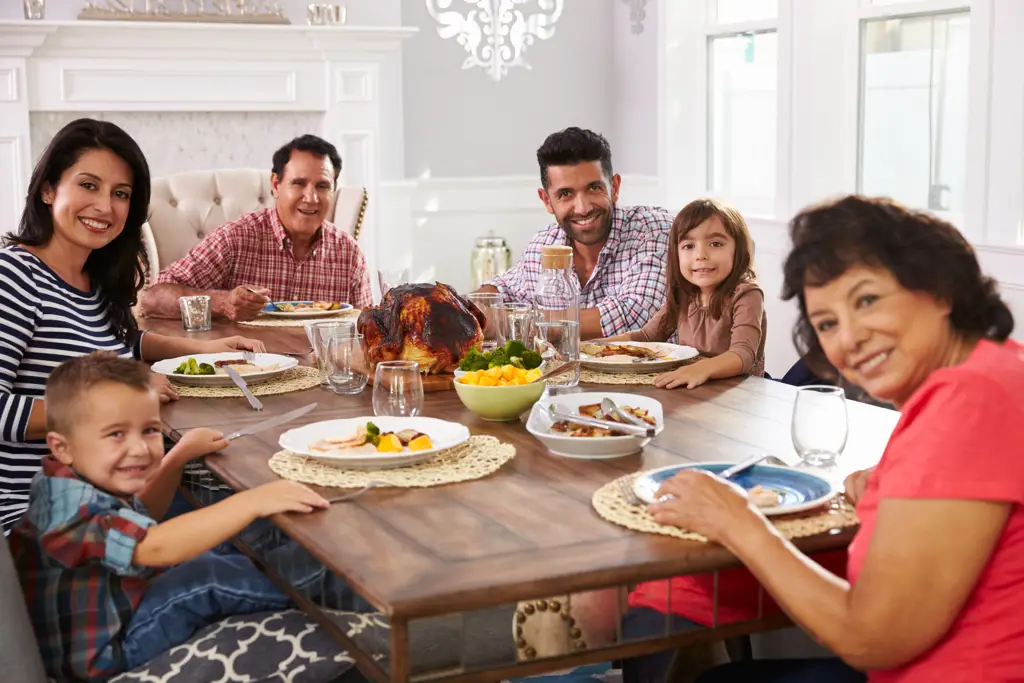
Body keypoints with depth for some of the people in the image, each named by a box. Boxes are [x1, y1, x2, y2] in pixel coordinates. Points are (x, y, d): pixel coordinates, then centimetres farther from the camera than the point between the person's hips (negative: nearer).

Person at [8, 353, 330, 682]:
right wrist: (253, 501, -47)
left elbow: (141, 519, 22)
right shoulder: (72, 504, -30)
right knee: (216, 578, -20)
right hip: (102, 650, -11)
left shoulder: (82, 481, 2)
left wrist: (181, 454, 12)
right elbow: (155, 547, -44)